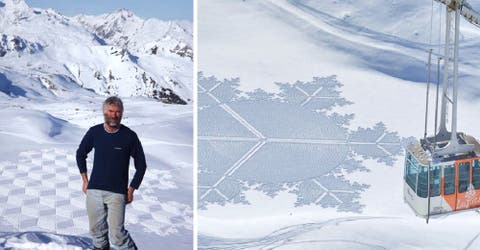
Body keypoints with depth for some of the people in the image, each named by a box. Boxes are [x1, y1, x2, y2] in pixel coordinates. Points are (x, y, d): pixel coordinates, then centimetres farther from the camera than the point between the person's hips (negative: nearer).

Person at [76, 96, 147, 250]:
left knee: (117, 234, -7)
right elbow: (80, 154, 19)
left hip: (117, 193, -3)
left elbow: (141, 165, 3)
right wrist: (85, 180, 13)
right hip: (94, 190, 3)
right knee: (96, 230, 10)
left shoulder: (130, 136, -6)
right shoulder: (94, 132, 2)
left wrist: (131, 189, -1)